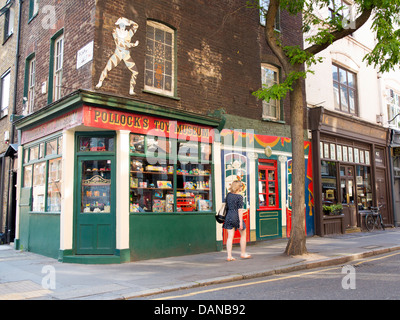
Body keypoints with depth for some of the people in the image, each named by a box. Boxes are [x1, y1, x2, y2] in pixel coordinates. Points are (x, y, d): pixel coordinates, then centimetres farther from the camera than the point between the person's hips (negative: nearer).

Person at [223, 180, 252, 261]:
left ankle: (229, 256, 2)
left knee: (230, 237, 5)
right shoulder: (239, 196, -10)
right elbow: (239, 210, -13)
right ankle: (243, 253, 23)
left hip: (229, 216, 5)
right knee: (243, 235, 15)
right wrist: (241, 222, -13)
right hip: (236, 217, -5)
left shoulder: (228, 195, 7)